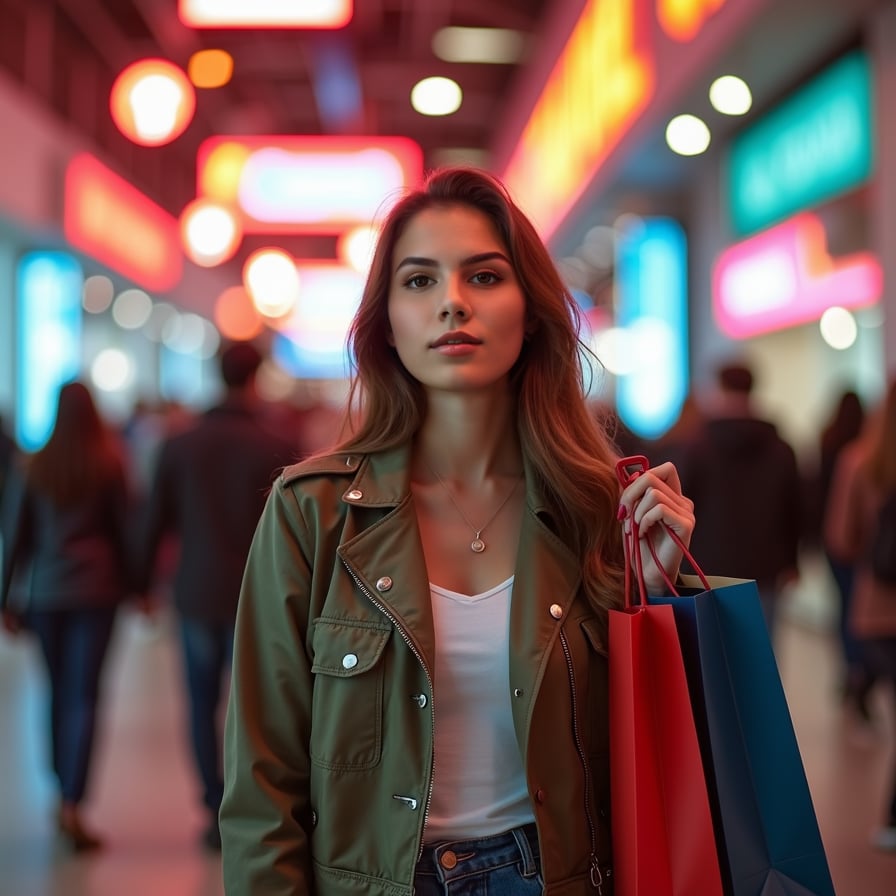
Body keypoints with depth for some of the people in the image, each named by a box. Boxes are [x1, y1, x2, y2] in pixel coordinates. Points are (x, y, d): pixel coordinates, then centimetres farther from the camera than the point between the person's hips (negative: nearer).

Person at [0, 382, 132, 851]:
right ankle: (72, 806, -10)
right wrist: (136, 583, 12)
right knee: (84, 695, -3)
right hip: (95, 588, -2)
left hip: (42, 591, 2)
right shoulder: (109, 465, -5)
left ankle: (64, 794, 26)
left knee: (59, 691, 16)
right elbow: (125, 525, 0)